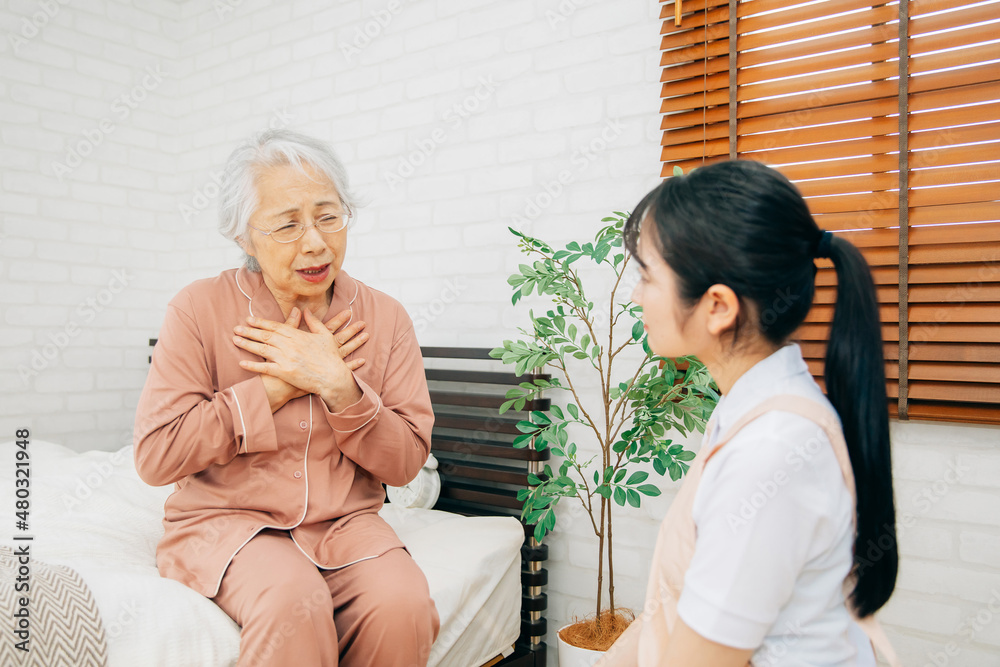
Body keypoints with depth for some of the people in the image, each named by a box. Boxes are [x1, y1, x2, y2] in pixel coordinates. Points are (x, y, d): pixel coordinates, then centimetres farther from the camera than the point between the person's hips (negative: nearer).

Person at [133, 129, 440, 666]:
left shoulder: (385, 318, 0)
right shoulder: (199, 310, -5)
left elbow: (406, 462, -2)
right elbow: (156, 455, -11)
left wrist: (337, 384, -18)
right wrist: (280, 385, -14)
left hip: (345, 520, 3)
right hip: (226, 517, -2)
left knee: (402, 603, -25)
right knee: (293, 600, -33)